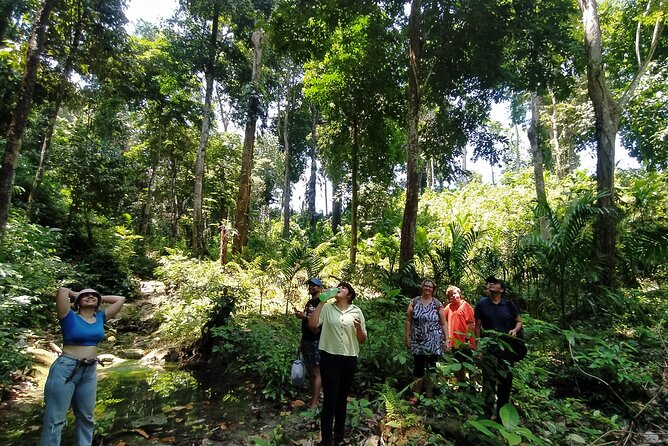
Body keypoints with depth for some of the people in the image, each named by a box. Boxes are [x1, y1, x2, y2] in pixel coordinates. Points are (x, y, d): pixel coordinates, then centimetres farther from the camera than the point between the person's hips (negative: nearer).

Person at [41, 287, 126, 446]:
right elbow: (62, 290, -19)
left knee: (86, 418, 15)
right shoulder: (70, 318, -6)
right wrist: (74, 295, 0)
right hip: (65, 369, -5)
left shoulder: (100, 318, 7)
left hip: (89, 372, 6)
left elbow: (120, 299, 12)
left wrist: (100, 298, 13)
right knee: (55, 419, 0)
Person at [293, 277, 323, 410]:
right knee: (310, 371, 12)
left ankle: (314, 405, -4)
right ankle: (316, 397, 21)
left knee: (316, 372, -6)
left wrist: (304, 317, -28)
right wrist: (301, 341, 19)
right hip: (306, 341, 9)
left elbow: (317, 323, -19)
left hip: (316, 342, -9)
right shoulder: (308, 303, 16)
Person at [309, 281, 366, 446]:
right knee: (330, 399, 1)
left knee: (342, 399, 15)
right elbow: (312, 324, -15)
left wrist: (359, 327, -16)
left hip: (349, 359, 2)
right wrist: (321, 301, -14)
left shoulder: (356, 311, 3)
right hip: (329, 358, -2)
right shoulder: (327, 308, -1)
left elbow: (362, 340, 6)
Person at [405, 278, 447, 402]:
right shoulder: (414, 302, 1)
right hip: (418, 341, 0)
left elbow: (443, 323, 3)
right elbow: (408, 320, 3)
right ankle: (416, 394, 15)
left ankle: (429, 394, 21)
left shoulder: (437, 304, 1)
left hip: (433, 342, 0)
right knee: (418, 367, 3)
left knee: (431, 368, 7)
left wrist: (446, 339, -3)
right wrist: (407, 336, -1)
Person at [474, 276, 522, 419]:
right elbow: (478, 326, 1)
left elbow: (519, 321, 12)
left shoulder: (508, 305, 2)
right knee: (489, 379, 1)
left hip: (506, 347, 2)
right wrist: (478, 346, -4)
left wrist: (515, 330, -10)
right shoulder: (482, 304, -1)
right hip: (488, 348, -2)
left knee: (506, 379, 10)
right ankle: (488, 412, 13)